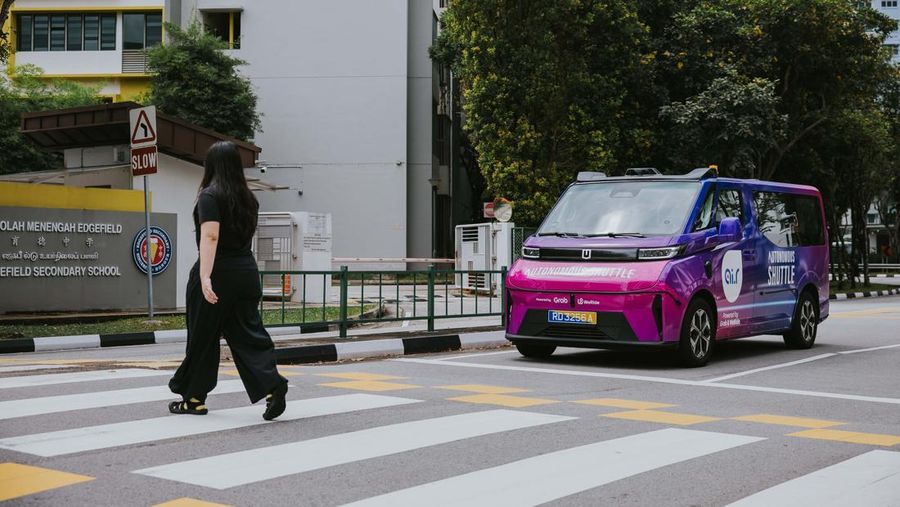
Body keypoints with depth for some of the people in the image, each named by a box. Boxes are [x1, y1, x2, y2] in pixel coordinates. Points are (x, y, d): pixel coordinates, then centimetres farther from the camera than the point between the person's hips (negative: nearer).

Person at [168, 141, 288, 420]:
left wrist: (205, 277, -27)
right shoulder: (247, 198, 11)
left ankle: (194, 398, 17)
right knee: (247, 334, 4)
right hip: (247, 272, 6)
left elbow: (210, 237, -21)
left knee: (202, 337, 6)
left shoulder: (210, 196, -9)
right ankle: (272, 386, -15)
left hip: (217, 274, -6)